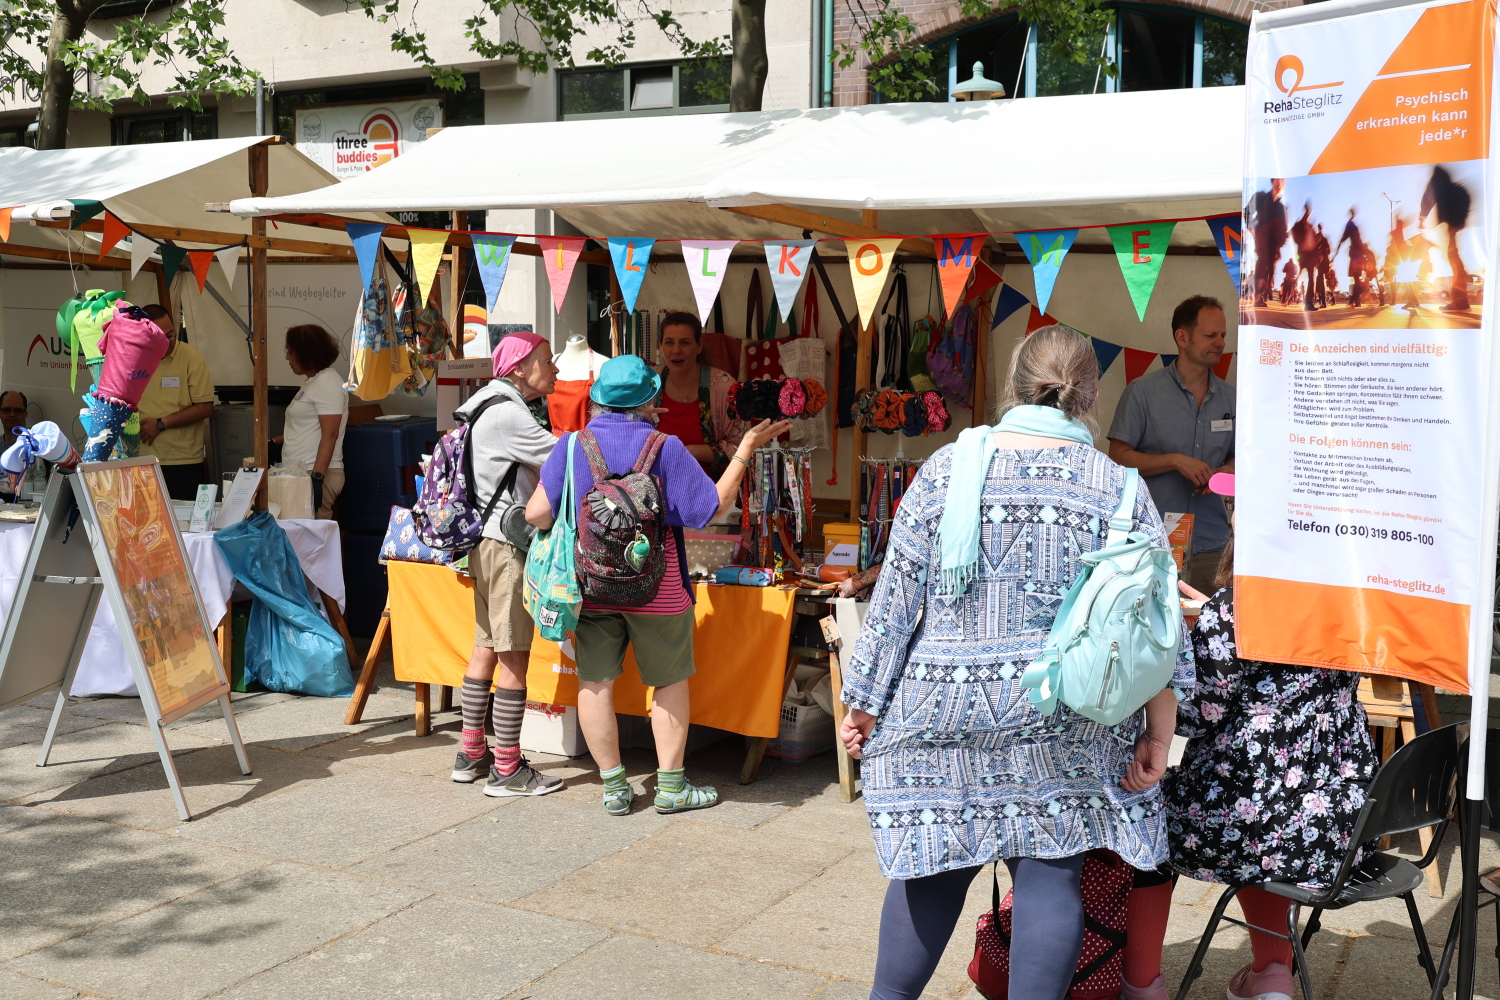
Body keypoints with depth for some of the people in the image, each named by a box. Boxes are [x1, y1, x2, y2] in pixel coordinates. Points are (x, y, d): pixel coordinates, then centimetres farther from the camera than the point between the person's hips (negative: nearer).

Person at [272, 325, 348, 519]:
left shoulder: (327, 382, -9)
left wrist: (317, 477, -22)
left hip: (317, 474, -9)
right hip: (302, 474, 9)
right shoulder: (312, 382, 21)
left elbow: (330, 434, -16)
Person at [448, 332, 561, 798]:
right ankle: (507, 770, 0)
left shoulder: (493, 408, 17)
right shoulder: (508, 414, -15)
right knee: (515, 658, -6)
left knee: (486, 649, 15)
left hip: (485, 544, 10)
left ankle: (472, 755, 23)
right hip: (507, 548, -10)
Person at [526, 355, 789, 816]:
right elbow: (713, 506, -8)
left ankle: (613, 787, 18)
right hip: (655, 588, -2)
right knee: (670, 681, 13)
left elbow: (537, 514, -8)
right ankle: (671, 786, 20)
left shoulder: (571, 446, -5)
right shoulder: (666, 449, -12)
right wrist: (745, 450, 0)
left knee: (596, 682, 11)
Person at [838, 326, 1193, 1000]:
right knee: (1050, 873, 9)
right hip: (1062, 730, 0)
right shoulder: (1118, 486, 0)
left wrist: (862, 703, 7)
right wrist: (1159, 732, 4)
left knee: (933, 869, 12)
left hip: (941, 716, 1)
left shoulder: (946, 468, -2)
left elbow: (895, 601, -1)